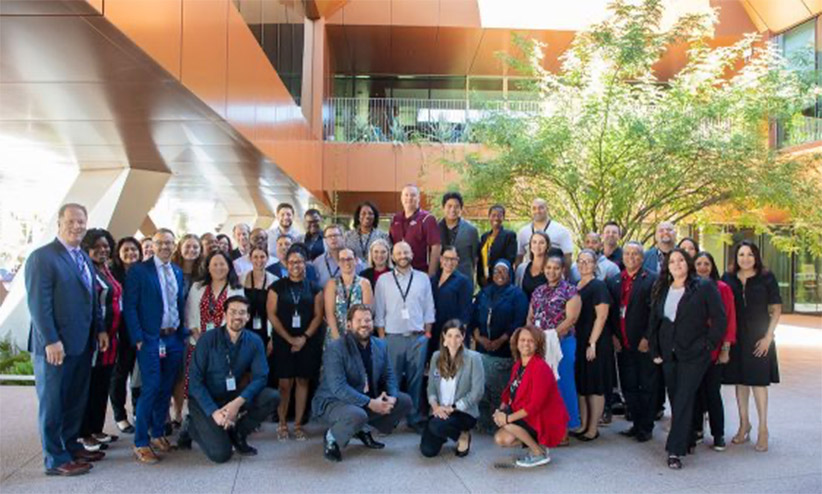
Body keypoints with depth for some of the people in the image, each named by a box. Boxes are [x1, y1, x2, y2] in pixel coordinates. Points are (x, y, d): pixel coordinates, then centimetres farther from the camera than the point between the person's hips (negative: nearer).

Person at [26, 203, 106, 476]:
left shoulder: (84, 258, 14)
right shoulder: (42, 257, -11)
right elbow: (38, 303, -16)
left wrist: (100, 329, 11)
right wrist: (51, 341, -20)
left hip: (82, 343, 8)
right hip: (56, 345, -8)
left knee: (76, 400, 15)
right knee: (52, 402, 4)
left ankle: (71, 446, 27)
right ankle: (55, 459, 13)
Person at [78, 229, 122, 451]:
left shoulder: (109, 272, 14)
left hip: (110, 339, 8)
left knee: (103, 386, 14)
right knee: (88, 387, 1)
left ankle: (97, 429, 25)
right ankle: (84, 433, 12)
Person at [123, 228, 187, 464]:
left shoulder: (178, 272, 12)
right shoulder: (139, 270, -5)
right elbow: (129, 306, -8)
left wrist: (183, 333, 8)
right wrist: (138, 338, -13)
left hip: (174, 338, 5)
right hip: (150, 339, -5)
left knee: (166, 390, 11)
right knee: (151, 389, -8)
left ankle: (158, 434, 24)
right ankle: (141, 443, 2)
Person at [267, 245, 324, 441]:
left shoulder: (314, 288, 7)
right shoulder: (277, 286, 3)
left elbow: (318, 315, 3)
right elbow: (272, 314, -2)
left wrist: (304, 337, -10)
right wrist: (290, 338, -8)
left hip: (308, 342, 1)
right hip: (283, 341, -1)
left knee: (303, 381, 4)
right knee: (285, 383, -2)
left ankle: (298, 425, 12)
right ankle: (282, 424, 10)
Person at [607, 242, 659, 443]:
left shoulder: (652, 279, -4)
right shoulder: (614, 281, 12)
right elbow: (611, 311, 11)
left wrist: (647, 338, -14)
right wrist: (613, 335, 2)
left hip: (644, 344, -5)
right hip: (623, 344, 5)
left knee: (647, 387, 5)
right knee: (628, 387, 10)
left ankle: (646, 427, 16)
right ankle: (636, 424, 22)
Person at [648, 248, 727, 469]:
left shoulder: (704, 287, -3)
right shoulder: (662, 290, 11)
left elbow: (719, 319, -5)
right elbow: (654, 321, 16)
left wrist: (708, 345, -8)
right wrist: (655, 350, 11)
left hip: (694, 355, -5)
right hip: (669, 355, 5)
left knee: (683, 401, -9)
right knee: (675, 400, 8)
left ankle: (675, 450, -7)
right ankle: (686, 442, 22)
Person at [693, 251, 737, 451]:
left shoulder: (722, 288, -2)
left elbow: (730, 319, -1)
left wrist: (726, 348, -5)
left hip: (714, 350, -2)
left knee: (712, 391, 1)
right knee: (696, 390, 8)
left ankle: (718, 434, 14)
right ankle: (697, 429, 20)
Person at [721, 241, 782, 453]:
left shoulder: (766, 278, -2)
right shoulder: (728, 279, 4)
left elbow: (776, 309, -1)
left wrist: (768, 336, -9)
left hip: (758, 338, -2)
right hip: (735, 338, 3)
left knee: (758, 381, -2)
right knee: (740, 381, 10)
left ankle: (763, 429, 10)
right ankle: (744, 424, 23)